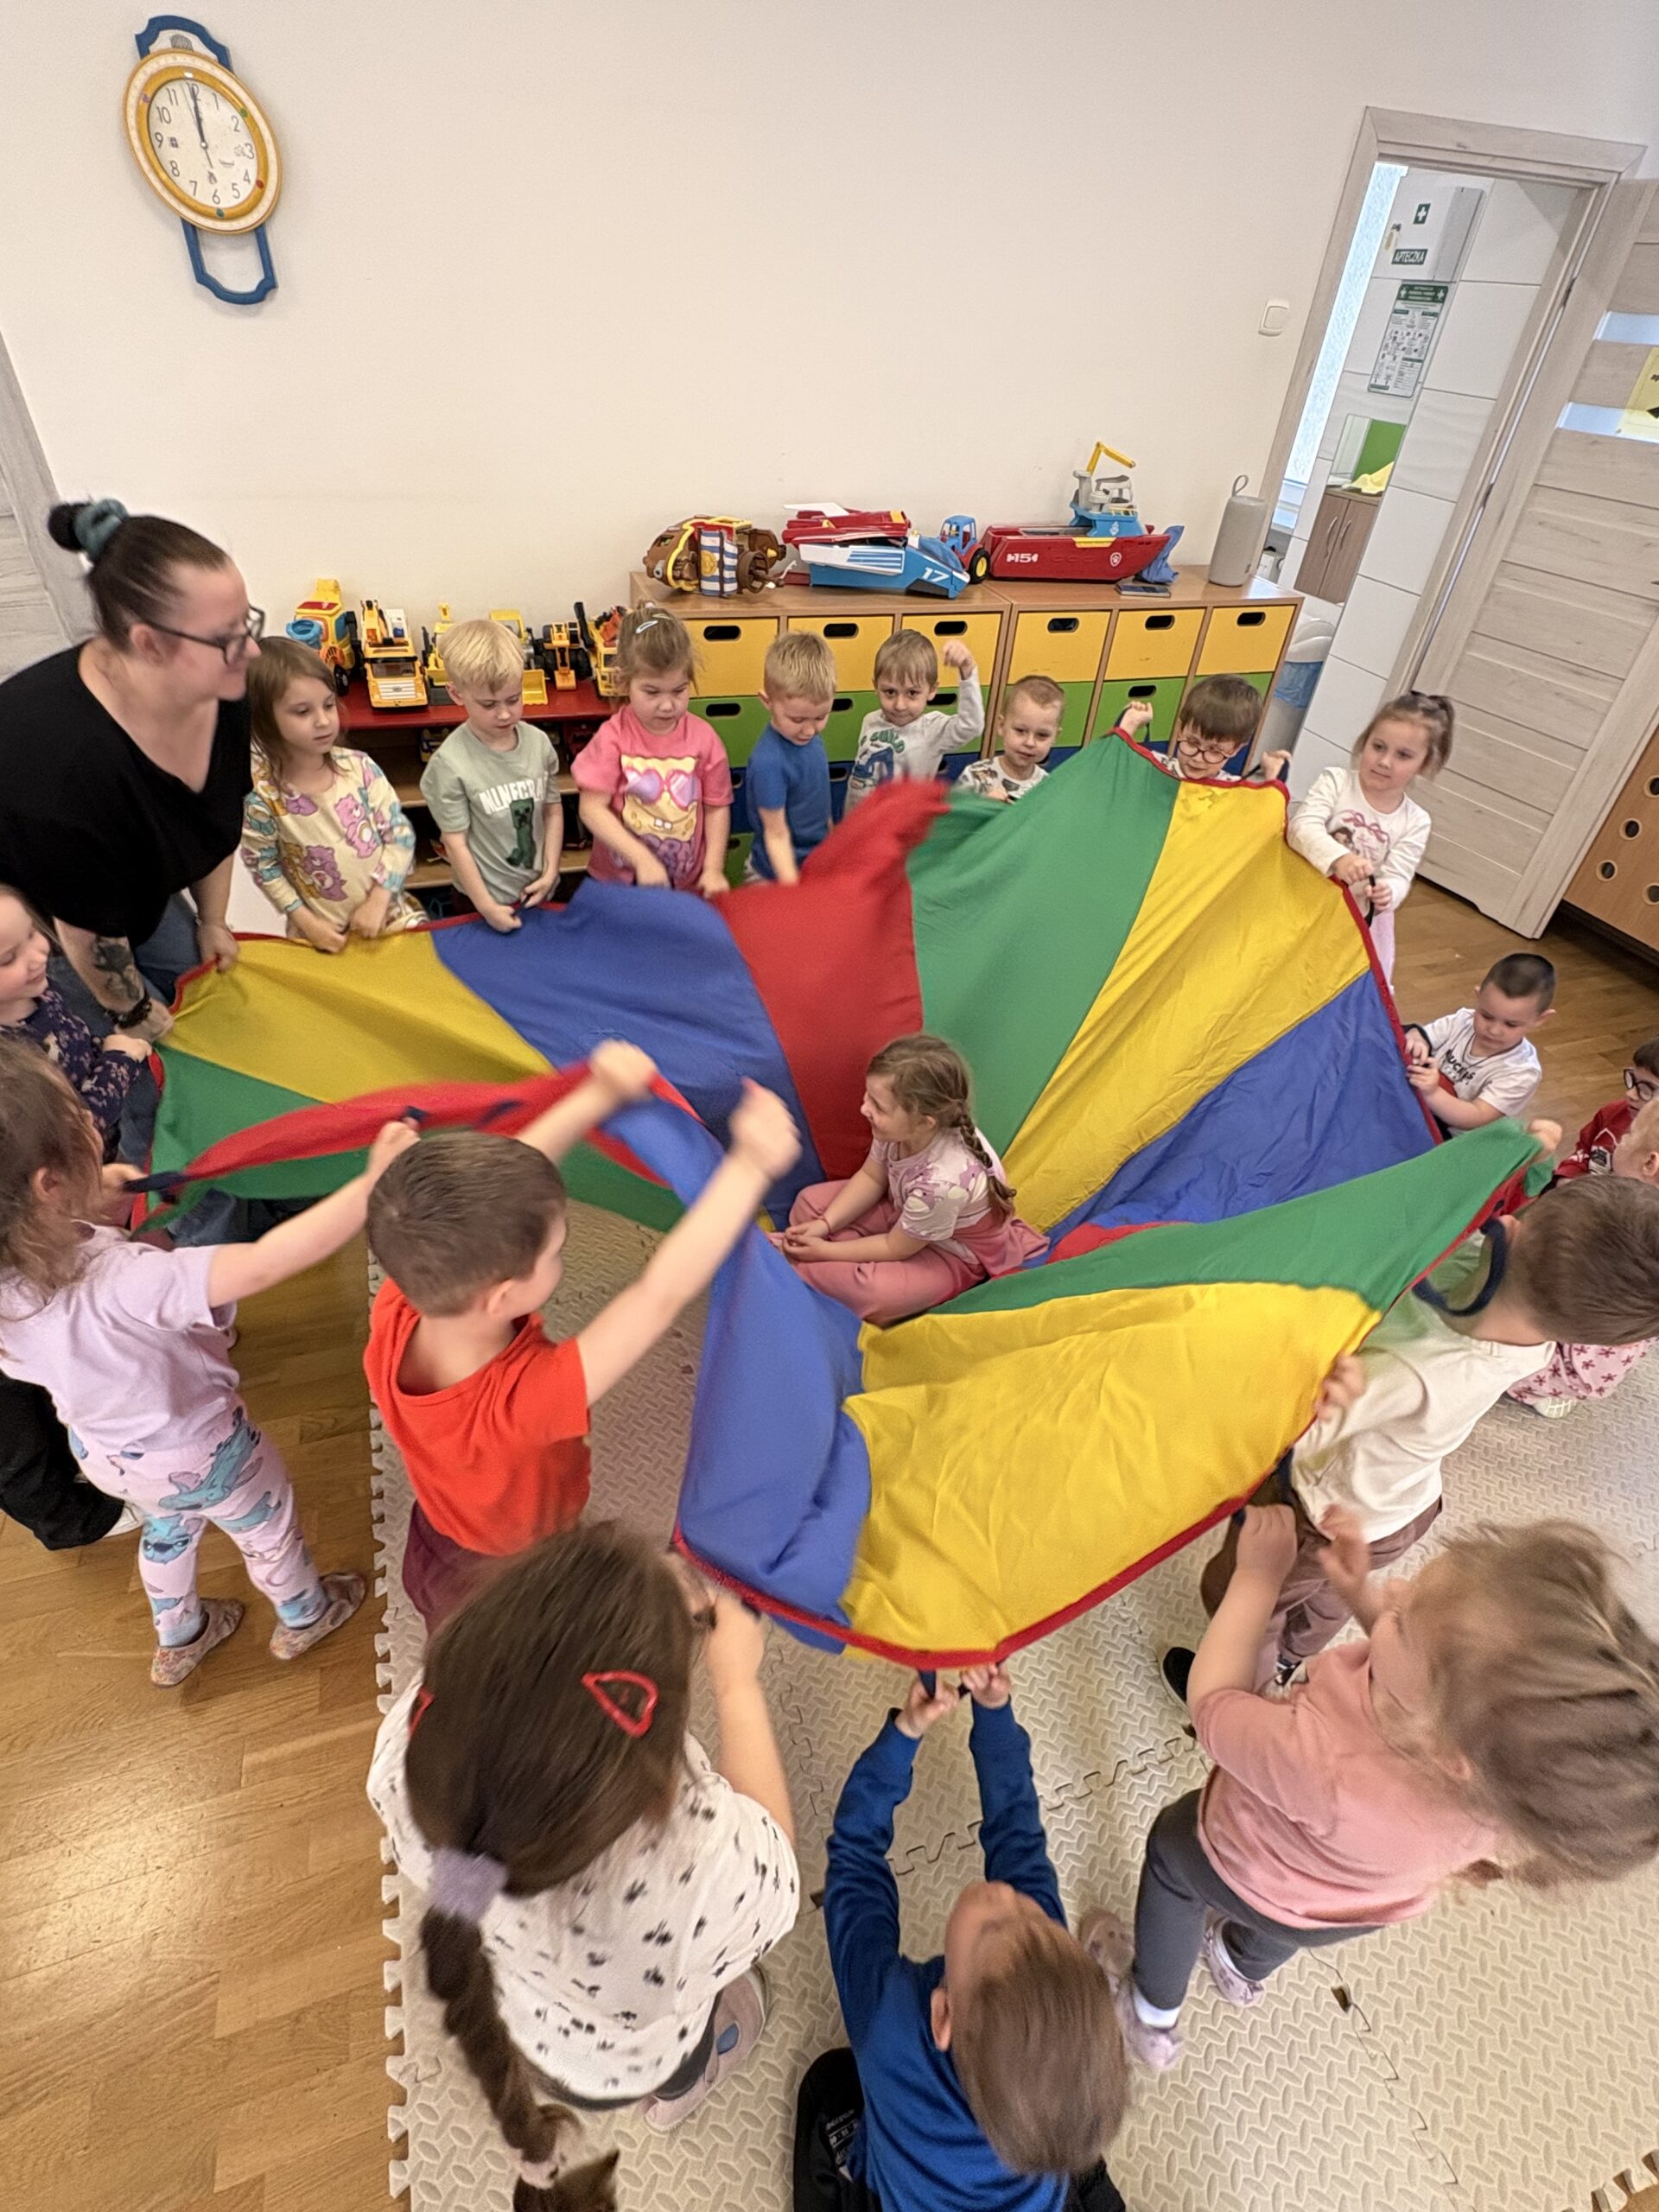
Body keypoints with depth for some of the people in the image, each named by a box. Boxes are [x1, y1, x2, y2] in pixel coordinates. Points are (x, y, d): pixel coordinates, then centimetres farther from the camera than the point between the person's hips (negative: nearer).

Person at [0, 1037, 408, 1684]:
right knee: (268, 1525, 26)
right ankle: (303, 1616, 54)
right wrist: (375, 1183, -54)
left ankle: (177, 1640, 62)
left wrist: (92, 1198, -7)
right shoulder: (119, 1283, -46)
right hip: (195, 1452, -6)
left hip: (104, 1452, 6)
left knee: (166, 1529, 36)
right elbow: (263, 1265, -54)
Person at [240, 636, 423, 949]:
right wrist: (307, 923, -9)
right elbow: (264, 867, -4)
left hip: (388, 912, 2)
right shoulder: (262, 794, -15)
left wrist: (378, 901, -11)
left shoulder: (358, 766, -9)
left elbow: (401, 834, -5)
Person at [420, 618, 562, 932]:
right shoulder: (451, 764, -18)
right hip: (486, 900, -4)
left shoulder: (539, 742, -6)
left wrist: (550, 872, -4)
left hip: (539, 892, 4)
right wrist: (486, 906, -14)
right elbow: (456, 843, -14)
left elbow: (553, 811, 4)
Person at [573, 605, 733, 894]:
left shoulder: (703, 737, -4)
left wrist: (713, 870, -9)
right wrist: (643, 859, -22)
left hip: (688, 885, 1)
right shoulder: (613, 737, -9)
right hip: (619, 883, -1)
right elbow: (592, 809, -13)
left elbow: (717, 807, 1)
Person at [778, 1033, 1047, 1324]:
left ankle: (802, 1272, -6)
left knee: (875, 1294, -30)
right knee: (811, 1201, 3)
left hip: (956, 1255, -7)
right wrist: (824, 1225, -14)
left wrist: (824, 1250, -17)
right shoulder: (902, 1128, -26)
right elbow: (870, 1178, -4)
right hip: (906, 1212, 7)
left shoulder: (943, 1182, -43)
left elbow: (895, 1248, -25)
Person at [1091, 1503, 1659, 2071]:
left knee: (1173, 1844, 30)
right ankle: (1244, 1968, 69)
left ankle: (1152, 2017, 52)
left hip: (1251, 1877, -4)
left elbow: (1211, 1706, -32)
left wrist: (1257, 1576, -26)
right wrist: (1361, 1593, -25)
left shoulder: (1335, 1774, -53)